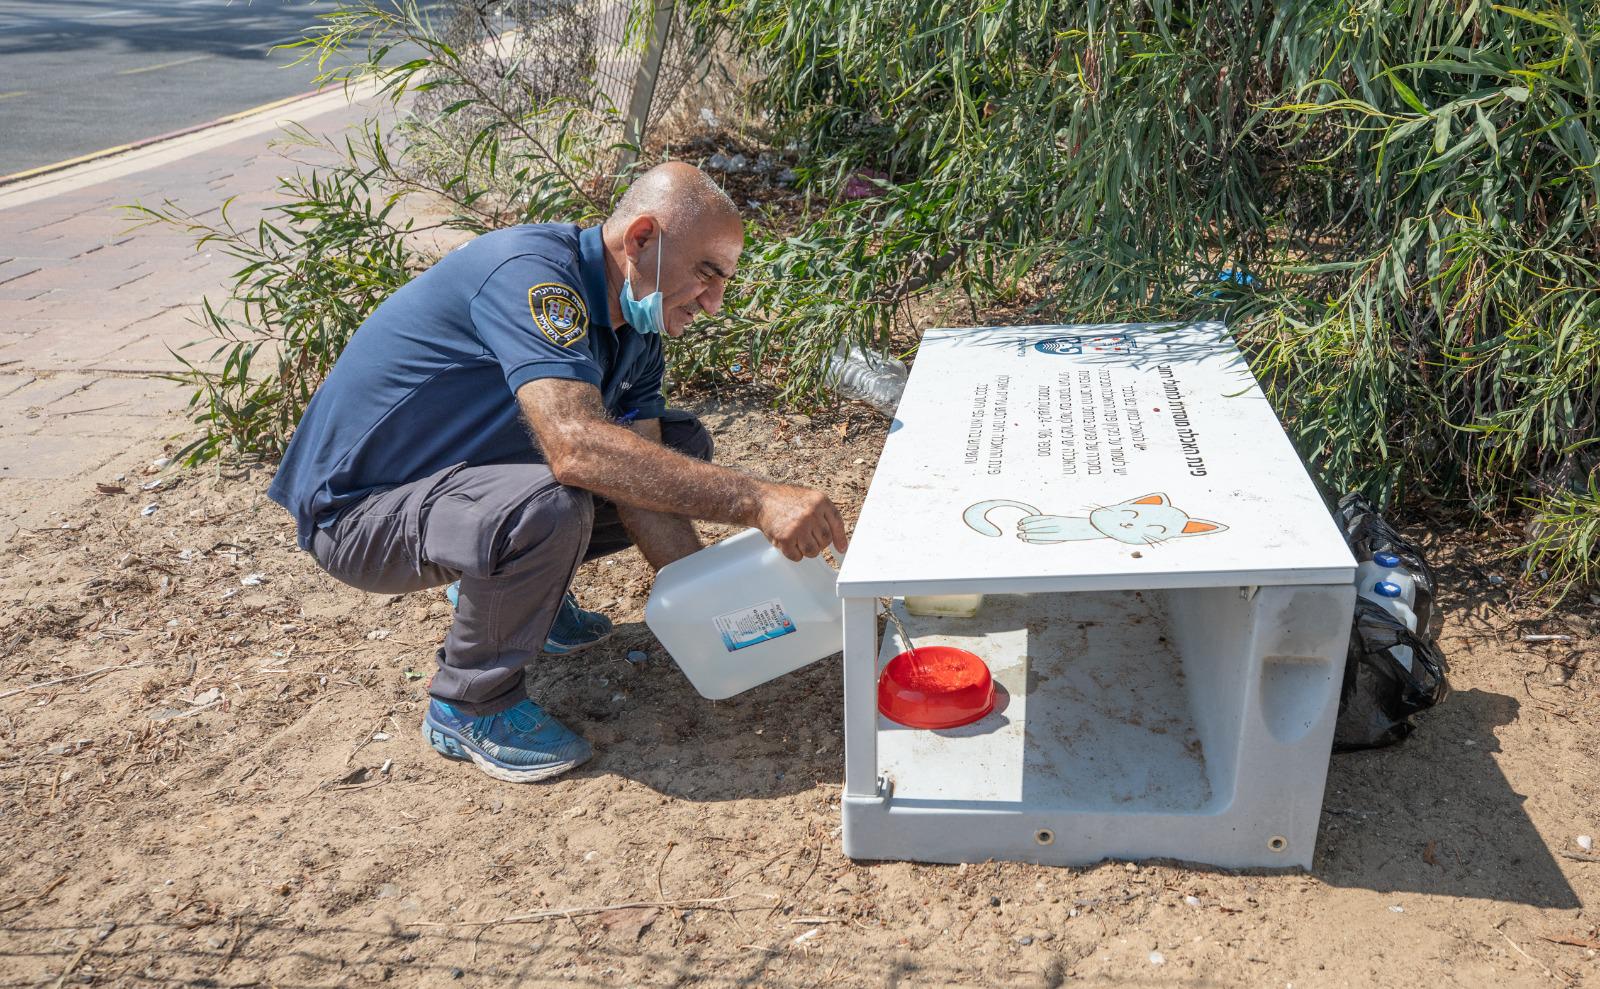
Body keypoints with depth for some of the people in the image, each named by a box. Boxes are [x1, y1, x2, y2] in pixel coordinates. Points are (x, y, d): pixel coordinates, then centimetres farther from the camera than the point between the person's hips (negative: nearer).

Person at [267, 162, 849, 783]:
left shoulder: (634, 329, 0)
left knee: (678, 450, 3)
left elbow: (639, 488, -5)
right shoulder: (531, 271, -28)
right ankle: (469, 707, -11)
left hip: (466, 475, 9)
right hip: (356, 510, -8)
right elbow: (578, 447, -42)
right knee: (547, 507, -38)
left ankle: (504, 588, 14)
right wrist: (757, 501, -42)